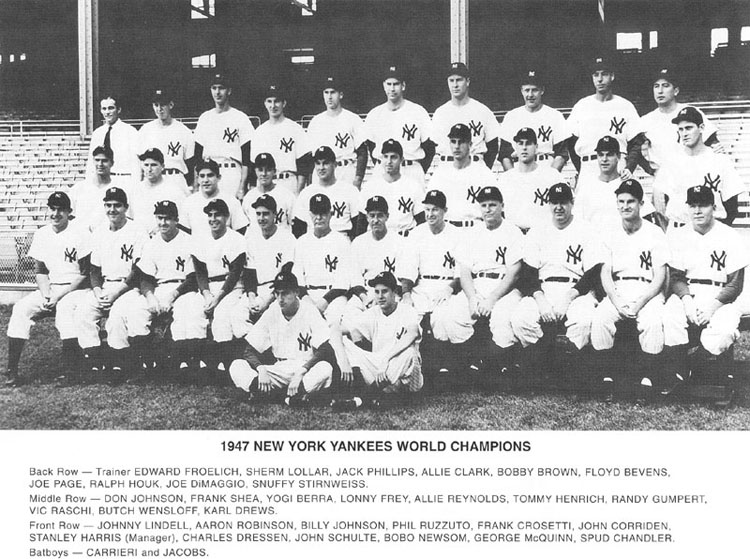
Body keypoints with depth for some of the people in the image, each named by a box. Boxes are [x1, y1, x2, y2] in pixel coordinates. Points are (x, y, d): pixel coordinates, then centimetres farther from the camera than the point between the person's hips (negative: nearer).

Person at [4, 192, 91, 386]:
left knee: (65, 308, -36)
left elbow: (84, 274, -10)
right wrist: (46, 295, -7)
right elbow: (40, 271, 12)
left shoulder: (80, 234, -8)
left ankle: (68, 369, -32)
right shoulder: (41, 234, 9)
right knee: (21, 309, -17)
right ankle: (12, 370, -19)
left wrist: (59, 296, -16)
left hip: (76, 289, -5)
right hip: (50, 289, 5)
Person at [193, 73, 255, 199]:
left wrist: (242, 187, -11)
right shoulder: (204, 118, 15)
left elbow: (246, 157, -3)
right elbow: (197, 155, 16)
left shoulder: (240, 118, 1)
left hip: (232, 175, -4)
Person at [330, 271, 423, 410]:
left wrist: (385, 359, -41)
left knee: (408, 352, -36)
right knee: (344, 342, -11)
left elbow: (410, 336, -30)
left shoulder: (407, 312, -8)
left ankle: (360, 399, -33)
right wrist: (343, 361, -25)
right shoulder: (371, 314, 2)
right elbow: (336, 331, -7)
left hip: (404, 379, -3)